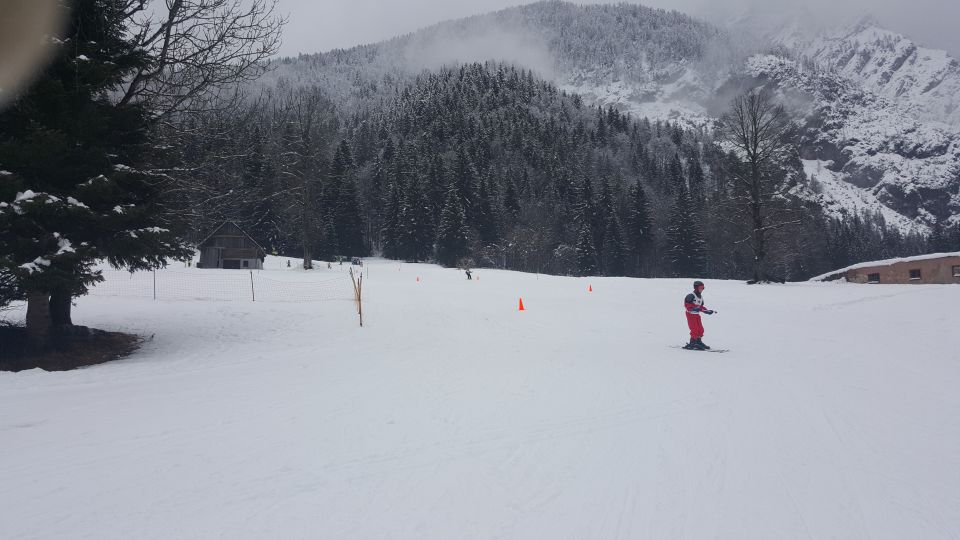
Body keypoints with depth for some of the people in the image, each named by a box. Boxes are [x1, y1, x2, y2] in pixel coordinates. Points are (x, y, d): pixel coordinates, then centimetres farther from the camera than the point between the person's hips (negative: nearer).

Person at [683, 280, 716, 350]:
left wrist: (707, 311, 7)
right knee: (694, 329, -12)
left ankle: (699, 342, 22)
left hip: (697, 315, 9)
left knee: (700, 329, 9)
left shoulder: (701, 297, 13)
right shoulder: (691, 296, -16)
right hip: (690, 314, -9)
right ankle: (692, 343, -5)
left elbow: (701, 306, 19)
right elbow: (686, 304, -22)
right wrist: (694, 308, -30)